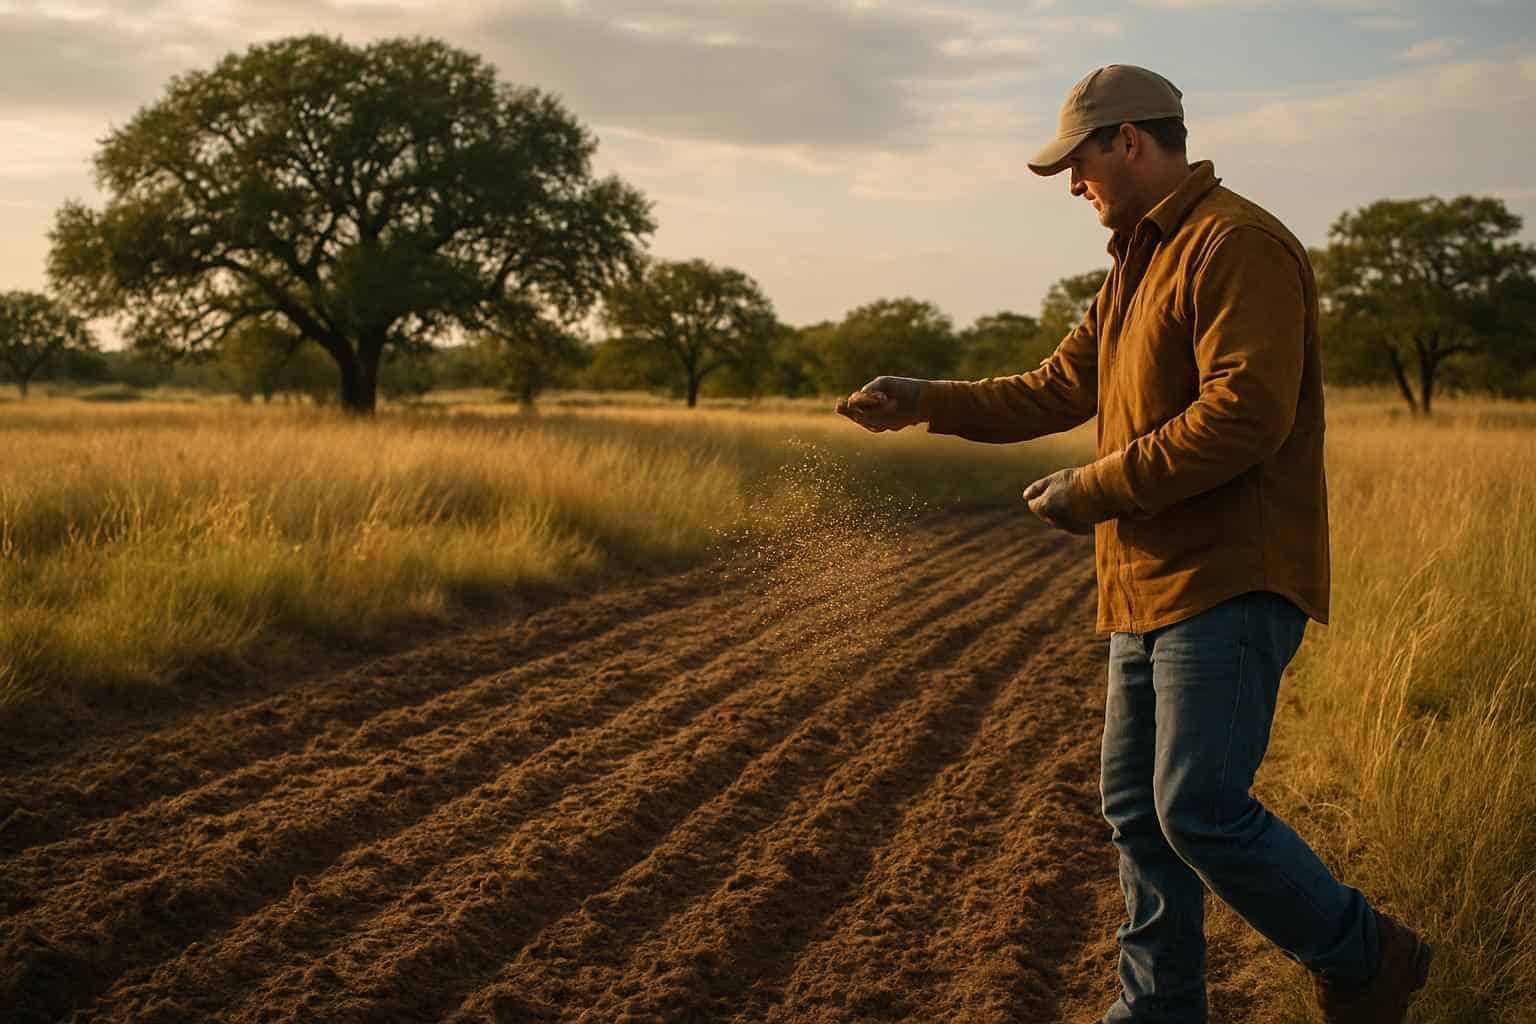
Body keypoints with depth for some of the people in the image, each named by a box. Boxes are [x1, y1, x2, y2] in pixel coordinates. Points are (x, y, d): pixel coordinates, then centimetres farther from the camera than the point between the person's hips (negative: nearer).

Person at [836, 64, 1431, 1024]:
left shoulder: (1238, 245, -12)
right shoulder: (1137, 266, 20)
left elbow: (1245, 414, -23)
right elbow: (1058, 388, 23)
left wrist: (1097, 490, -17)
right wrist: (928, 401, 14)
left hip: (1230, 585, -10)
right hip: (1152, 585, 10)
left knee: (1202, 810, -13)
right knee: (1137, 810, 12)